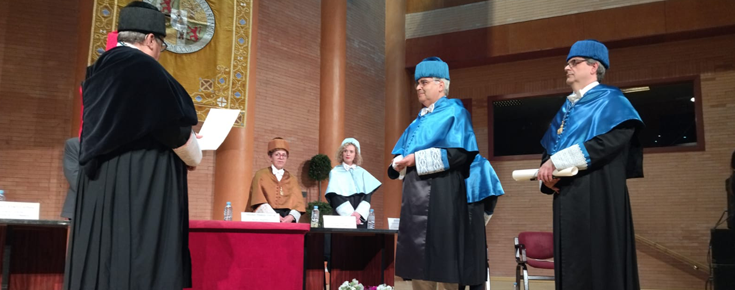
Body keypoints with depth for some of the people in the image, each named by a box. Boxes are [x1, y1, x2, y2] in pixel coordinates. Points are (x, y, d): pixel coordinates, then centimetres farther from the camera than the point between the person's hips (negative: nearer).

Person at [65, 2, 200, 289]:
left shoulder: (98, 71, 14)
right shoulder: (144, 68, -12)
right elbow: (174, 127, -10)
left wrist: (182, 142, 24)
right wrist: (194, 158, 9)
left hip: (100, 184, 9)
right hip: (142, 186, -9)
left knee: (102, 265, 11)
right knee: (139, 265, -5)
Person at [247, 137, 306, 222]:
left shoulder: (292, 179, 19)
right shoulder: (260, 175, 12)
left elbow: (298, 201, 8)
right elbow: (259, 200, 0)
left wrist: (291, 216, -13)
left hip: (288, 220, 2)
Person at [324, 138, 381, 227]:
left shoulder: (362, 173, 12)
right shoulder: (335, 173, 5)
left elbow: (367, 195, 3)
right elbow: (335, 197, -4)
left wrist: (359, 212, -13)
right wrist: (350, 214, -15)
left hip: (360, 218, 2)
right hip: (342, 216, -2)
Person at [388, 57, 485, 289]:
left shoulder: (454, 111, -1)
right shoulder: (419, 120, 23)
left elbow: (459, 153, -15)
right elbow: (403, 154, 22)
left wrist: (417, 159, -15)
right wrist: (400, 163, -2)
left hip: (441, 194, -8)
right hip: (416, 195, 8)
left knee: (442, 261, -7)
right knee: (419, 263, 7)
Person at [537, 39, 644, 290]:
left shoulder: (609, 99, 2)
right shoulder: (566, 108, 22)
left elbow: (615, 137, -17)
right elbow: (549, 150, 21)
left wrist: (559, 160, -19)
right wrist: (548, 172, -4)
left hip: (597, 196, -7)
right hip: (567, 198, 7)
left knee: (599, 266, -7)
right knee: (573, 268, 6)